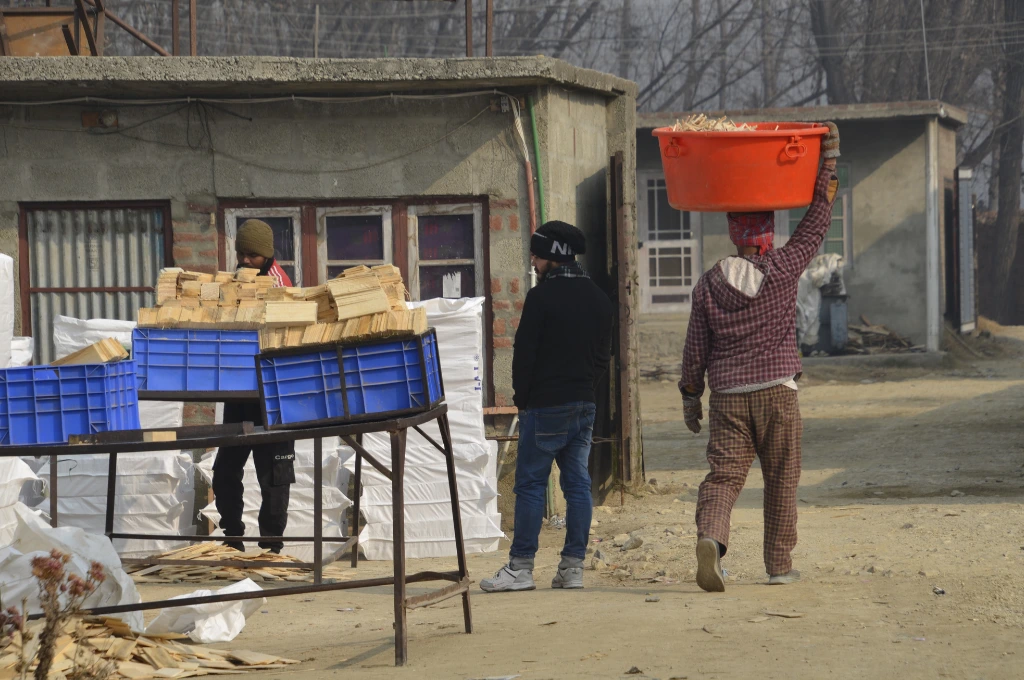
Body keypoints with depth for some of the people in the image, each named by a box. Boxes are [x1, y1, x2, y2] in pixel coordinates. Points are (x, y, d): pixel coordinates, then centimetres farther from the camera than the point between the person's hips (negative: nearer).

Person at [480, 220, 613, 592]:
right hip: (585, 403, 7)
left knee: (530, 484, -3)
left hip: (546, 406, -7)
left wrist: (522, 397, 0)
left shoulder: (542, 296, -12)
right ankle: (573, 567, 6)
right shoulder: (598, 299, 11)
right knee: (578, 483, 7)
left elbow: (524, 352, -11)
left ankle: (521, 567, -4)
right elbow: (604, 355, 15)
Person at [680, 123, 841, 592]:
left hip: (727, 395, 1)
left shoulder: (709, 283, 0)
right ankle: (780, 566, 13)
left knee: (723, 474, -3)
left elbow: (695, 346, 3)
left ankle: (710, 537, -30)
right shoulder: (783, 269, -6)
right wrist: (829, 158, 3)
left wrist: (690, 394, 14)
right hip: (777, 390, -1)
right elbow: (818, 219, -1)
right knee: (781, 480, 10)